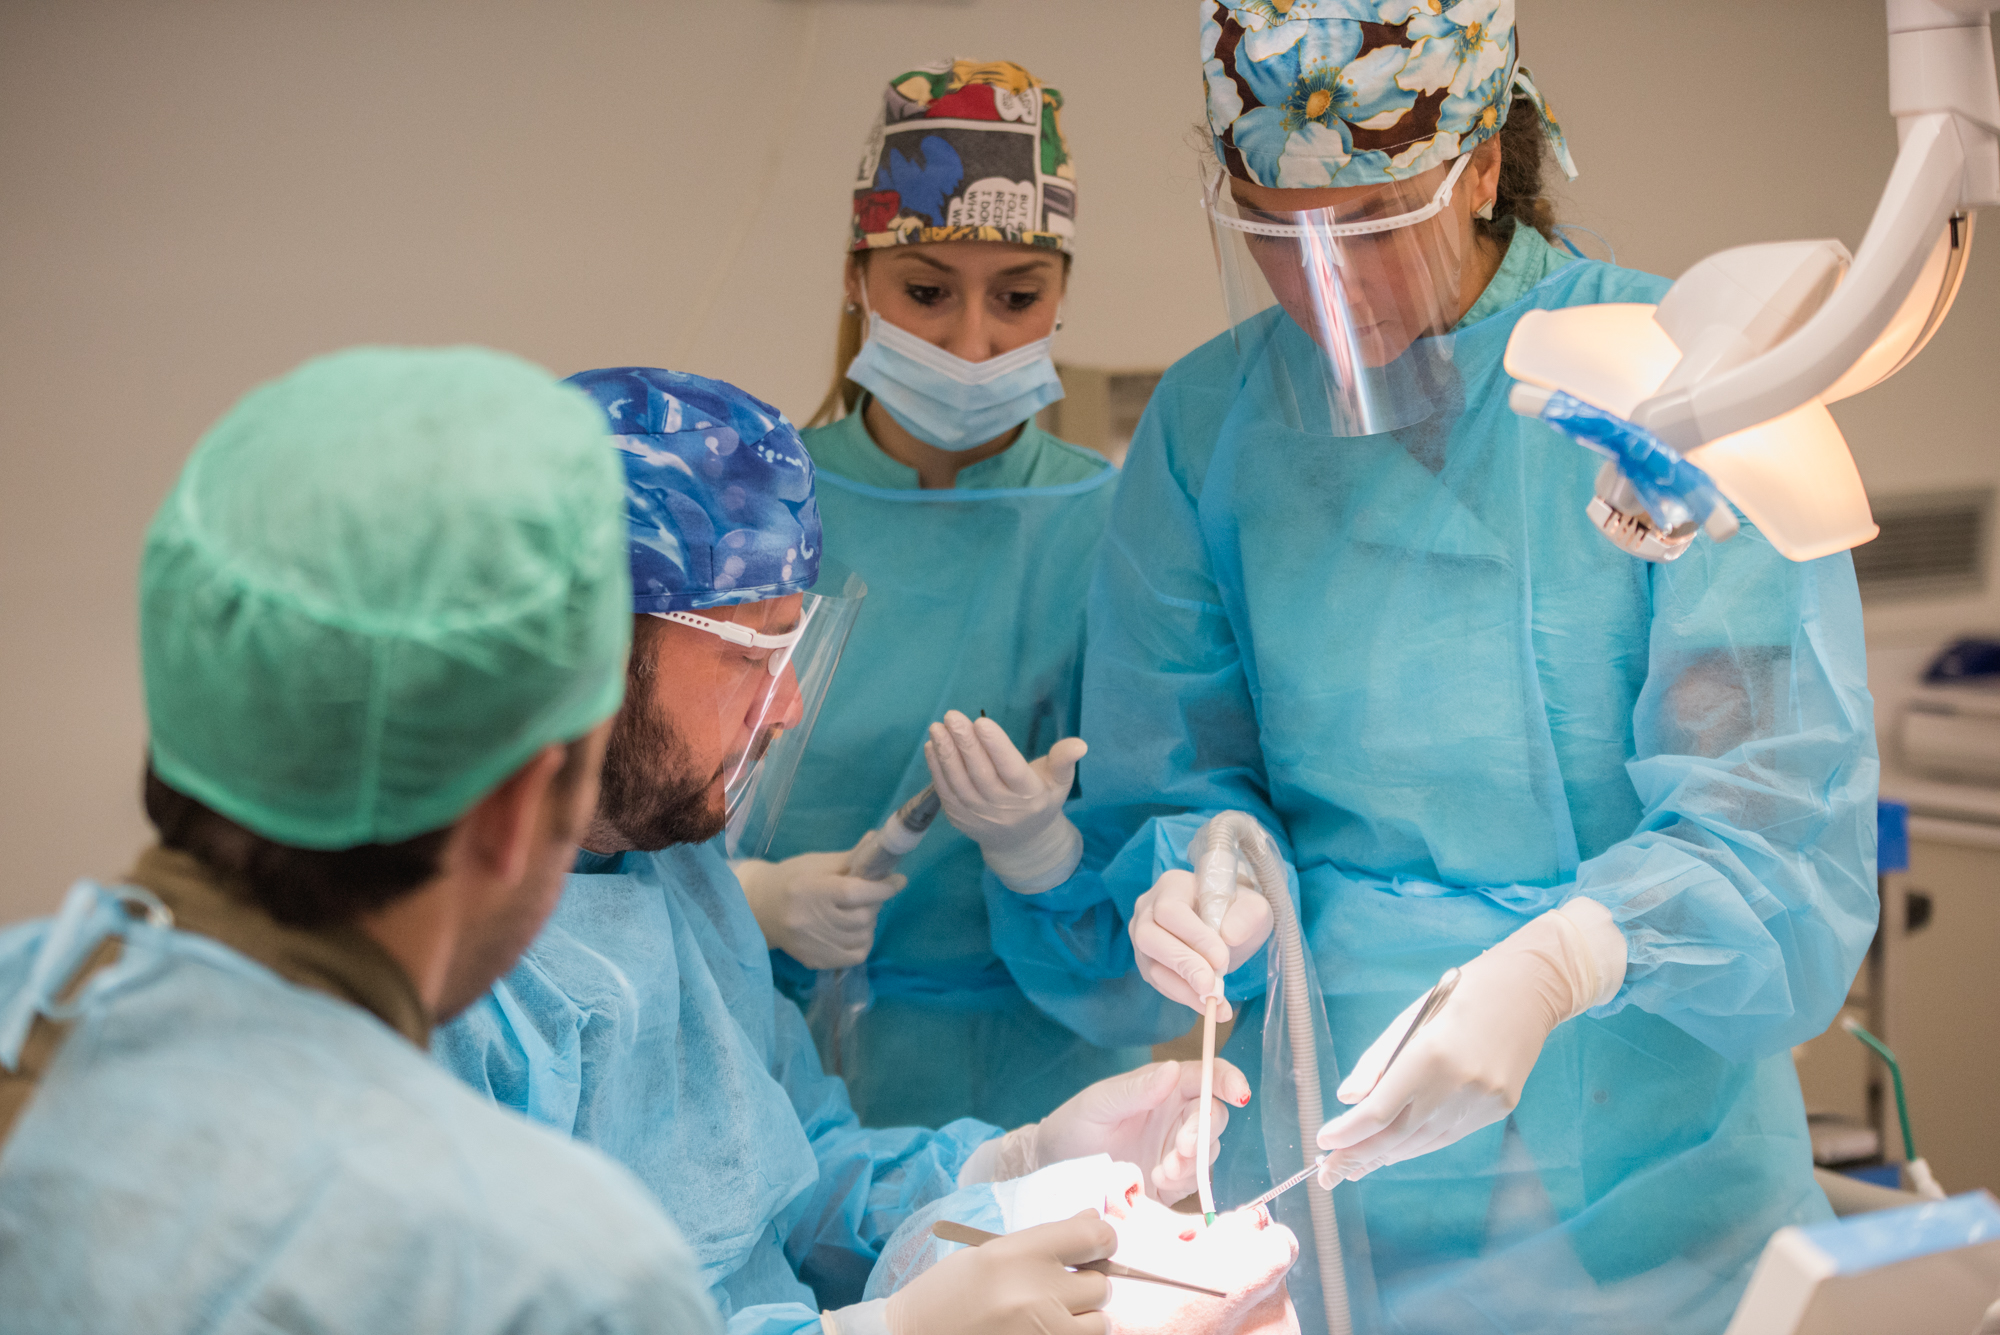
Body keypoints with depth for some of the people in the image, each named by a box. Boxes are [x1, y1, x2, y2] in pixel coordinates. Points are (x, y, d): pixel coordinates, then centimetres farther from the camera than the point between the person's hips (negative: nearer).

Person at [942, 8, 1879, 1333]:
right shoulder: (1212, 418, -1)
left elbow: (1772, 820, -17)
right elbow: (1172, 787, 3)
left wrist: (1551, 970, -35)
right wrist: (1190, 883, -20)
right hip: (1323, 1151, 3)